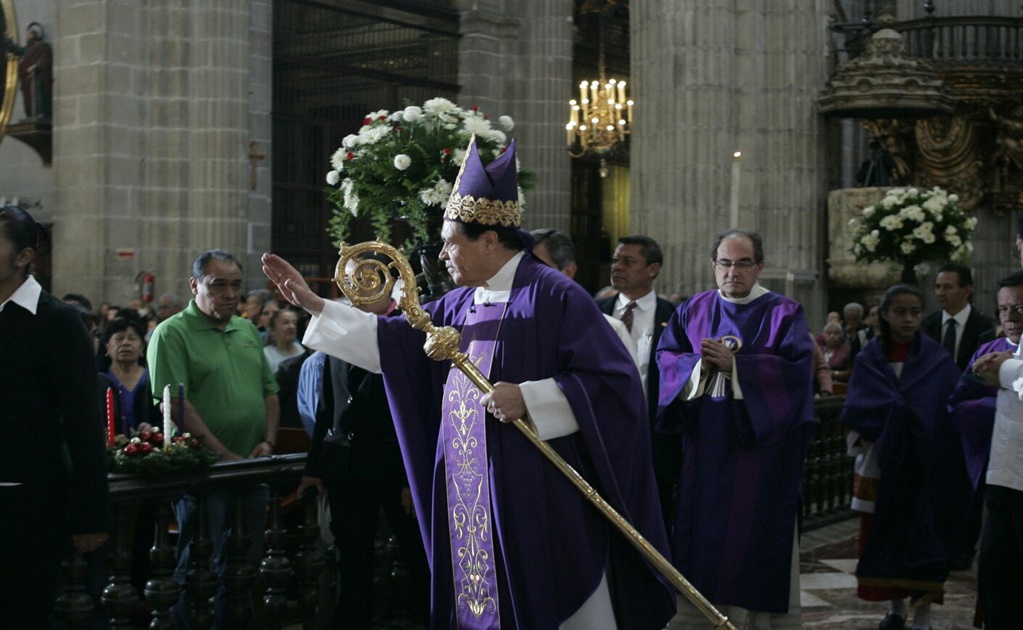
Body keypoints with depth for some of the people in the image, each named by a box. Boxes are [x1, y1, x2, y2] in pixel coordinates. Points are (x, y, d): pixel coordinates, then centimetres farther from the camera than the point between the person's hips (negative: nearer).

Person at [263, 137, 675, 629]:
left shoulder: (552, 294, -12)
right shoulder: (460, 304, 11)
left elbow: (611, 380, -16)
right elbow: (396, 340, 20)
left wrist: (529, 398, -22)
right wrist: (314, 305, 18)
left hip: (537, 499, -7)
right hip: (471, 497, 8)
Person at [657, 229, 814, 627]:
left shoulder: (784, 314, 1)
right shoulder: (693, 310, 12)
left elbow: (795, 369, -11)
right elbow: (666, 355, 6)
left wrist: (734, 364, -17)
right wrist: (699, 364, -14)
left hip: (760, 448, -3)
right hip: (705, 449, 3)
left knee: (755, 535, -2)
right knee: (701, 533, 4)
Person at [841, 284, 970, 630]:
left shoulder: (938, 361, 0)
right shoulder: (868, 360, 4)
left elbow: (948, 413, -5)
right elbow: (855, 408, -2)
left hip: (925, 463, -2)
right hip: (880, 464, 2)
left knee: (922, 534, -3)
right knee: (885, 536, 6)